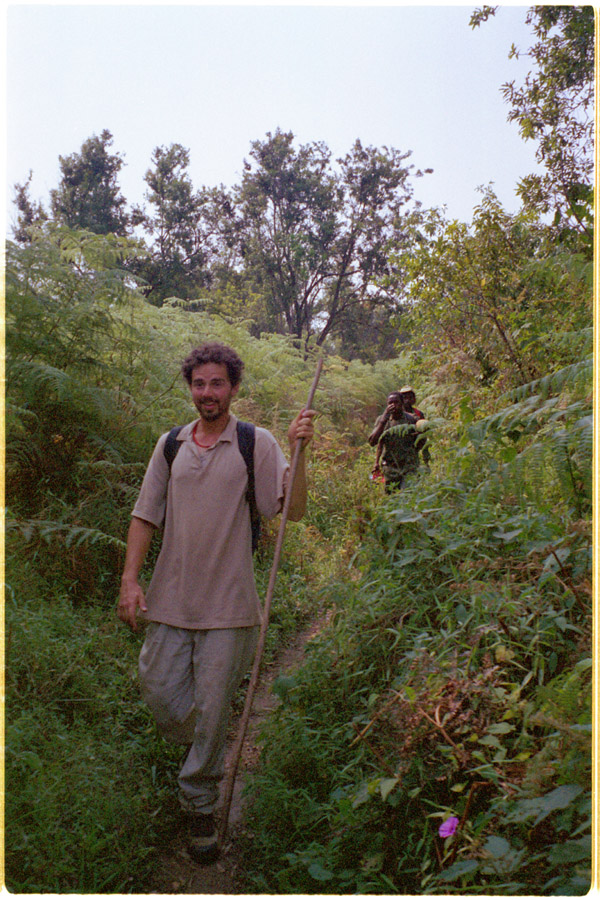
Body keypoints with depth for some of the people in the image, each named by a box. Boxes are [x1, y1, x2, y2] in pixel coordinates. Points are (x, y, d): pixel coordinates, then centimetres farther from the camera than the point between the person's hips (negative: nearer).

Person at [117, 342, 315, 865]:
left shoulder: (257, 444, -4)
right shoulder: (170, 445, 6)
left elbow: (293, 510, -11)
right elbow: (145, 516, 9)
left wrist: (298, 452, -23)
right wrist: (130, 580, 1)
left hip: (228, 602, -3)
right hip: (171, 597, 4)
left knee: (212, 710, 7)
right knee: (160, 691, 10)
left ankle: (200, 806, 30)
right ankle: (204, 757, 42)